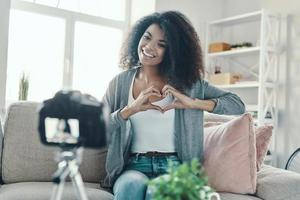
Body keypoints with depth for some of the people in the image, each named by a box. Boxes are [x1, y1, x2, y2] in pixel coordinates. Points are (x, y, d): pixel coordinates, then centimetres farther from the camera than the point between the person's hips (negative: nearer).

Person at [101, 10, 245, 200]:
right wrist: (129, 110, -13)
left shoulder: (188, 81, 7)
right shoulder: (120, 83, 8)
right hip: (134, 167, 1)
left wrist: (192, 103, -11)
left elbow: (237, 105, 2)